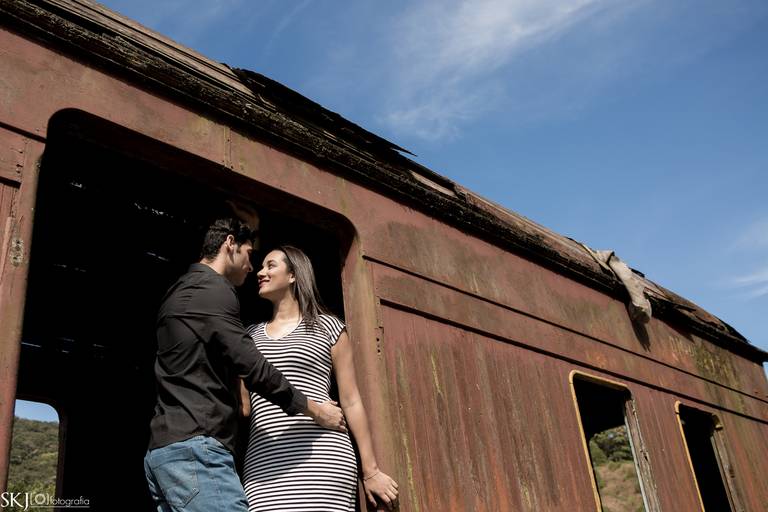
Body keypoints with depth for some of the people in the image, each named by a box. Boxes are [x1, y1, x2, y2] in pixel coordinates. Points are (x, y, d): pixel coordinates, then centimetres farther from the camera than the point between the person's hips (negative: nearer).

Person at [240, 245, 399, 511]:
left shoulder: (327, 327, 8)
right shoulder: (251, 334, 19)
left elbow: (351, 401, 7)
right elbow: (242, 404, 17)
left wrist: (370, 470, 5)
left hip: (322, 459, -2)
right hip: (264, 466, 3)